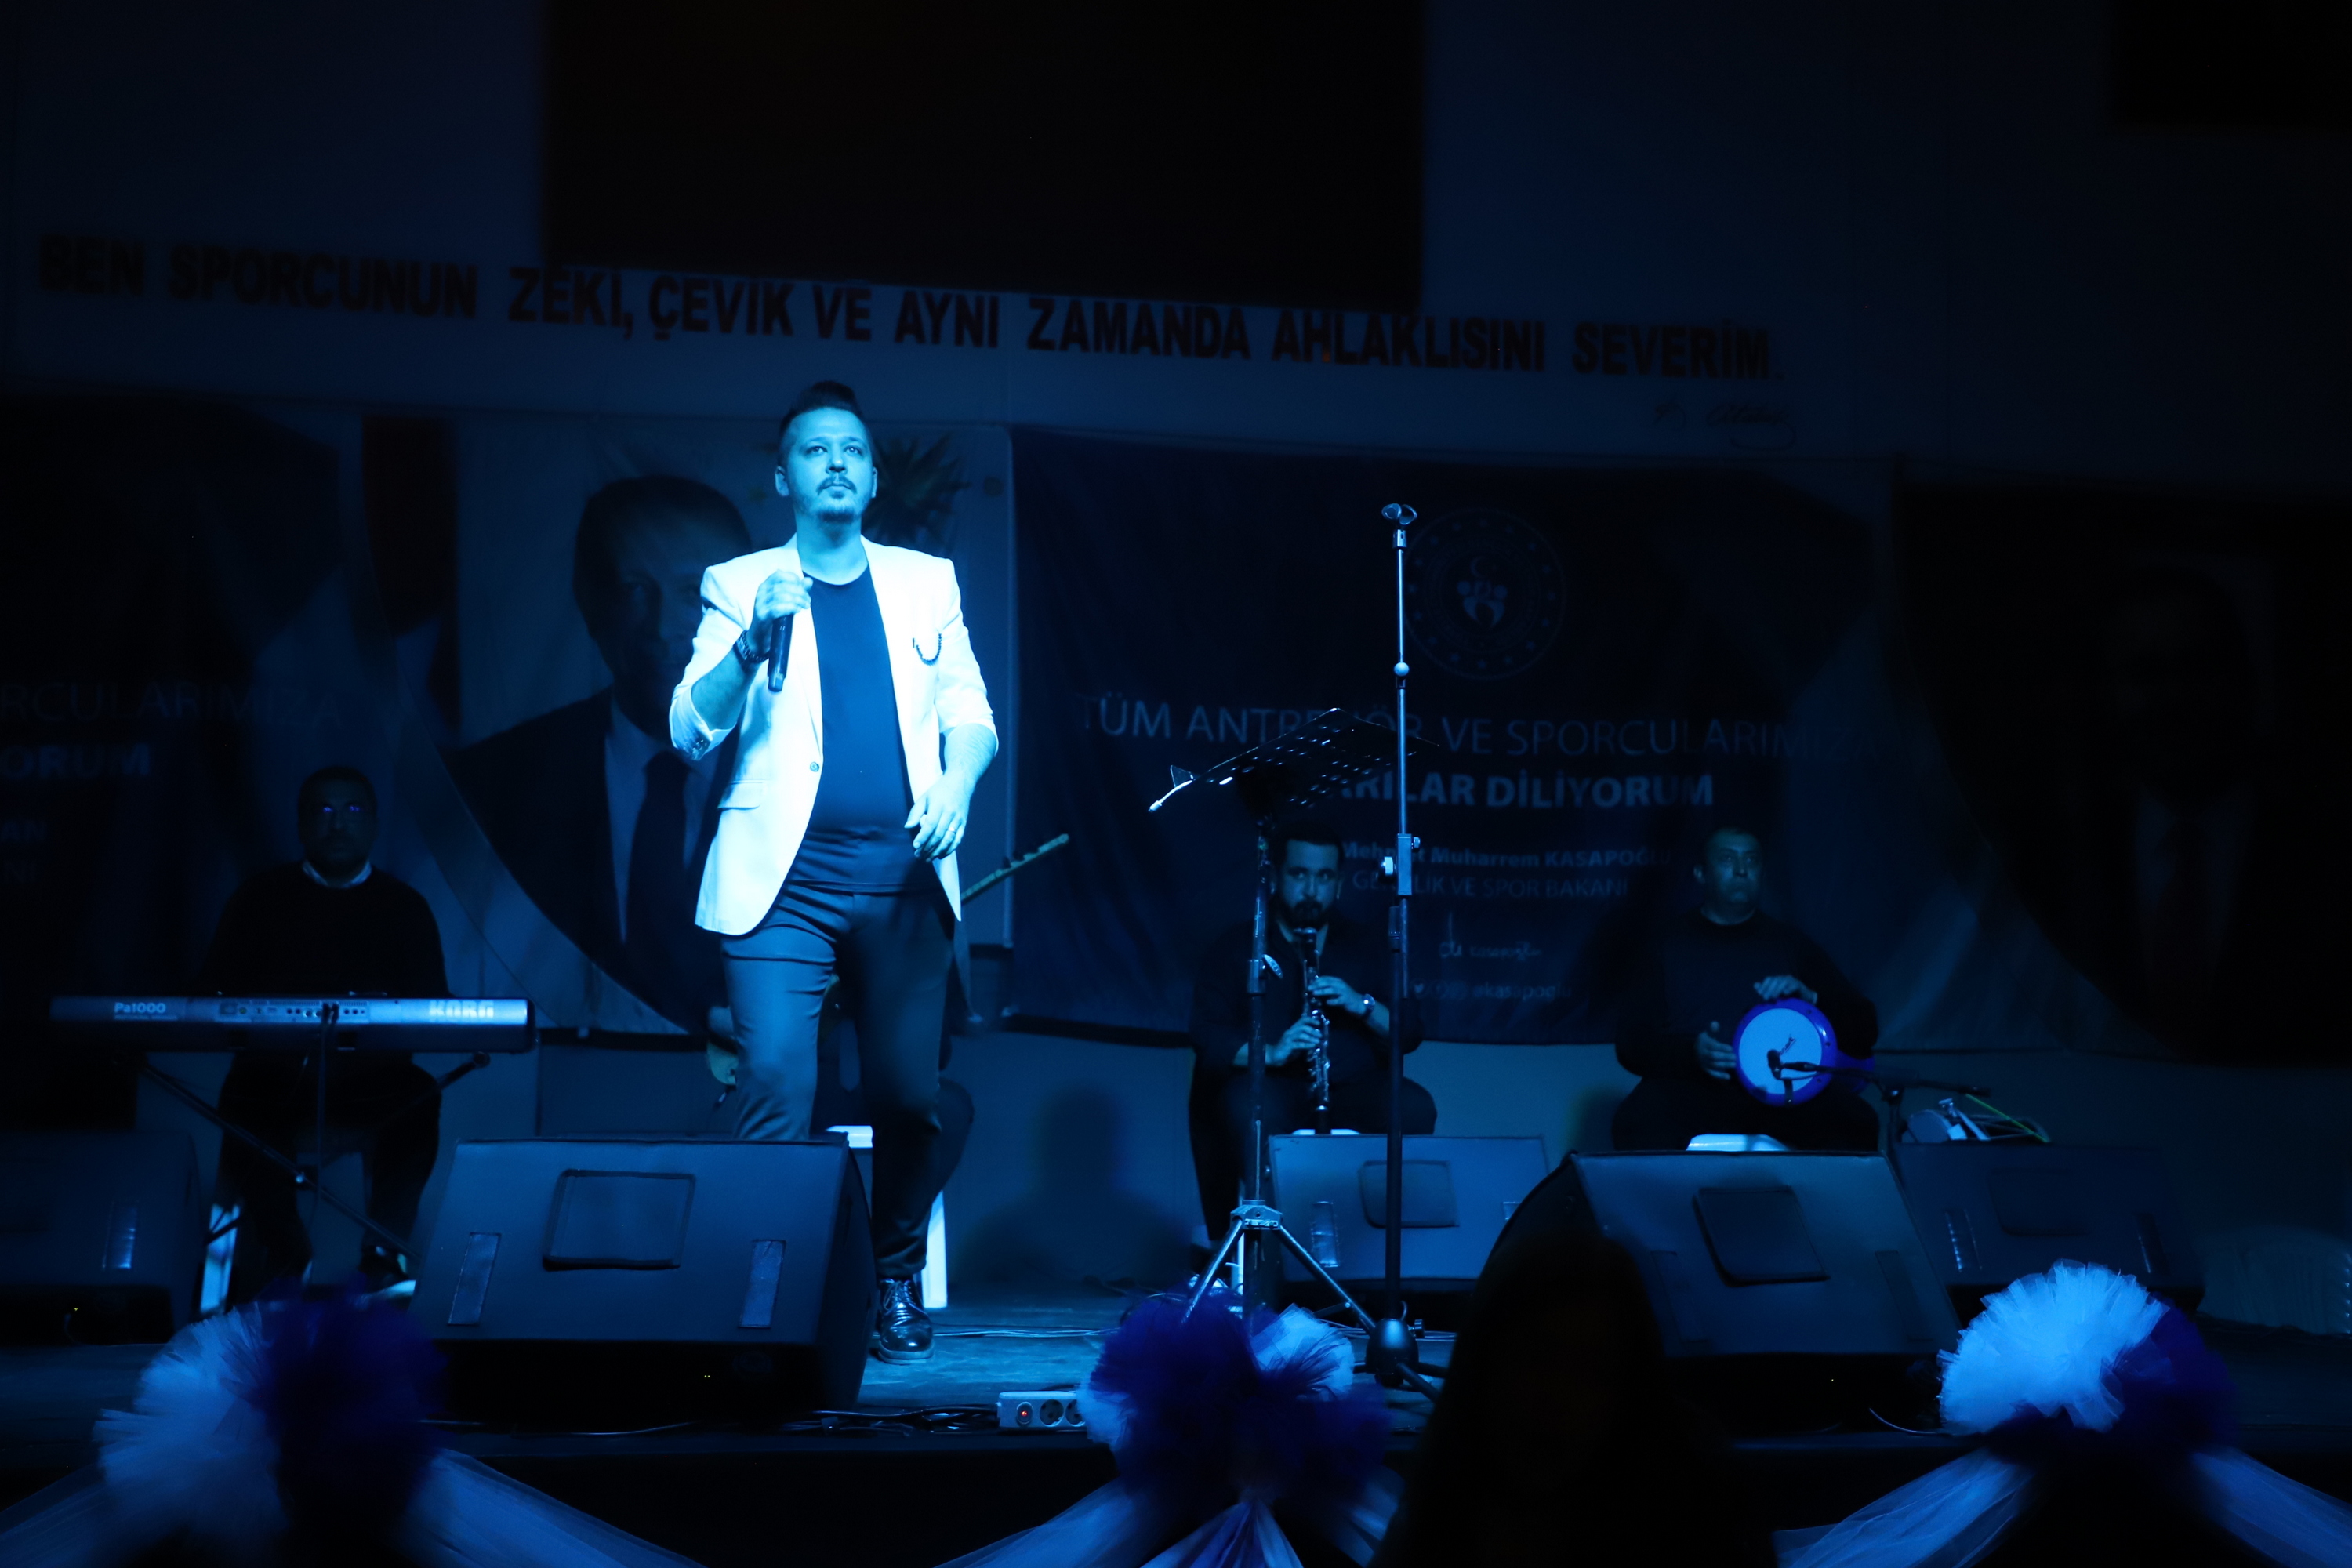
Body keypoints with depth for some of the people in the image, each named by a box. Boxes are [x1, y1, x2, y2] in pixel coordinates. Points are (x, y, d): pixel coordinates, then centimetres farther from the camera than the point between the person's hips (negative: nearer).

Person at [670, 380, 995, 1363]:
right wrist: (755, 641, -14)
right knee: (775, 1083, -15)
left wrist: (956, 786, -8)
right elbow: (691, 731, 1)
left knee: (909, 1096, 2)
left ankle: (894, 1287, 20)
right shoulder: (742, 586, 9)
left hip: (902, 875, 2)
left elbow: (970, 713, 13)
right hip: (784, 874, -2)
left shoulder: (927, 582, 16)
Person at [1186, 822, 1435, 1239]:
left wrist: (1361, 1005, -12)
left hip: (1354, 1092, 2)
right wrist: (1270, 1052, -24)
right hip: (1271, 1088, -2)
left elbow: (1409, 1034, 8)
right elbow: (1209, 1037, -4)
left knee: (1414, 1109, -29)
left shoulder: (1368, 947, 16)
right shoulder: (1234, 948, 8)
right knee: (1249, 1110, -38)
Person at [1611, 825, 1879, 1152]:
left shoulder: (1790, 943, 18)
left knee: (1856, 1123, -29)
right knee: (1637, 1125, -35)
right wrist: (1691, 1052, -13)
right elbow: (1632, 1043, 7)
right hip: (1691, 1087, -1)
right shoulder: (1672, 943, 14)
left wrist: (1810, 999, -6)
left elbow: (1863, 1032, 14)